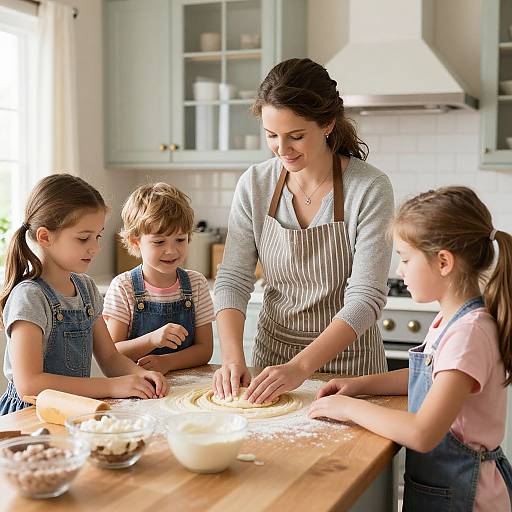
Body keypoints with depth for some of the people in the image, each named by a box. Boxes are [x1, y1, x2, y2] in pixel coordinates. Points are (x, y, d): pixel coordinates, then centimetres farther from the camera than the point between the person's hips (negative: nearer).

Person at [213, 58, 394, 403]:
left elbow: (366, 297, -20)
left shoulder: (370, 189, -16)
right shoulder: (255, 184, -5)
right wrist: (233, 357, -20)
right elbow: (233, 280, -4)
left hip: (347, 357, -2)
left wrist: (301, 367, -29)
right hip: (272, 353, 3)